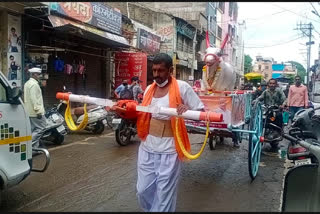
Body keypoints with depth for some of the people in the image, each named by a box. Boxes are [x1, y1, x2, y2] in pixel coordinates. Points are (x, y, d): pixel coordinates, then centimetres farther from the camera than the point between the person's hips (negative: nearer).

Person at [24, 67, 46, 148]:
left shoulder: (27, 83, 18)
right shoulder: (34, 84, -15)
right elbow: (34, 98, -22)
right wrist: (38, 111, -22)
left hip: (29, 111, 11)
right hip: (35, 111, -11)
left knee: (34, 129, 12)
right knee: (41, 127, -7)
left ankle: (34, 147, 15)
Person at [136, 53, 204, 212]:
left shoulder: (182, 87, -8)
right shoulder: (149, 89, 8)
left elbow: (201, 112, -7)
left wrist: (187, 110, -27)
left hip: (169, 149, -5)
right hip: (147, 147, 5)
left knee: (164, 195, 7)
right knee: (143, 190, 15)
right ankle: (150, 210, 41)